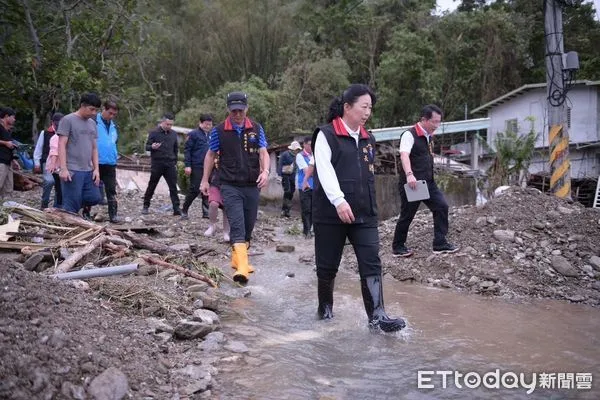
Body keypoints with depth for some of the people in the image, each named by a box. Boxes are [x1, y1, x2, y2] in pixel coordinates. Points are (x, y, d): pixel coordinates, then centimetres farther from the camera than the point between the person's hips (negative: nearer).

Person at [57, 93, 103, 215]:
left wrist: (96, 169, 8)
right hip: (72, 171, -7)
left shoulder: (92, 123, 15)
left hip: (88, 171, 7)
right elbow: (61, 145, -9)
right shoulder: (68, 120, -5)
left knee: (94, 198, 3)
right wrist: (63, 168, -17)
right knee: (71, 205, -5)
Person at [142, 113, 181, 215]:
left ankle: (176, 209, -6)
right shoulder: (154, 133, -1)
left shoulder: (173, 134, 11)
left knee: (173, 187, -4)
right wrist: (152, 147, -24)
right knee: (151, 186, 5)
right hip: (157, 164, -3)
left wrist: (175, 162, 13)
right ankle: (146, 206, 19)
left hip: (170, 164, 3)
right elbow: (147, 146, -1)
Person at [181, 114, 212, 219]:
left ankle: (206, 212, 12)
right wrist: (187, 165, -14)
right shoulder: (193, 134, -4)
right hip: (196, 167, -6)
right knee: (195, 190, -4)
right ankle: (184, 210, 11)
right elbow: (187, 150, -7)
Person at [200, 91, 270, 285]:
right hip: (230, 186, -3)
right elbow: (211, 155, 8)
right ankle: (242, 267, -23)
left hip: (252, 186, 3)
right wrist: (205, 180, 6)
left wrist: (265, 171, -19)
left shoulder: (256, 129, 3)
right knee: (237, 225, -15)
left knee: (248, 225, 12)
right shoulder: (219, 131, -1)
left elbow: (263, 152, 0)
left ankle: (237, 258, 31)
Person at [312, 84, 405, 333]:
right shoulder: (326, 135, -5)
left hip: (364, 214, 5)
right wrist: (339, 201, -29)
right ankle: (325, 307, 29)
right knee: (328, 265, 7)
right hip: (330, 213, -5)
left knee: (371, 263, -6)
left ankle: (376, 316, -8)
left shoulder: (368, 139, 15)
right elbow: (325, 171, -17)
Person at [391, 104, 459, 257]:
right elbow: (404, 155, -32)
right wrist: (409, 174, -47)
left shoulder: (429, 136, 11)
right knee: (407, 215, 2)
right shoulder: (410, 135, -16)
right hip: (411, 183, -8)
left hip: (428, 182, 8)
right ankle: (398, 247, 19)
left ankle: (440, 244, 8)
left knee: (442, 206, -1)